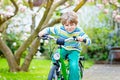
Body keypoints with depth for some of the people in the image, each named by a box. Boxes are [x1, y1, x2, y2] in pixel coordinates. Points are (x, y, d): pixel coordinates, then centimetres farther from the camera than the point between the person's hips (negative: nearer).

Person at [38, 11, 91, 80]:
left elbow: (88, 41, -20)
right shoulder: (59, 29, -13)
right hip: (63, 49, 3)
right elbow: (49, 29, 0)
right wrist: (43, 32, -22)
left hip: (74, 50, -2)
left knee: (74, 65, -26)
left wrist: (83, 39, -43)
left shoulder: (79, 31, -18)